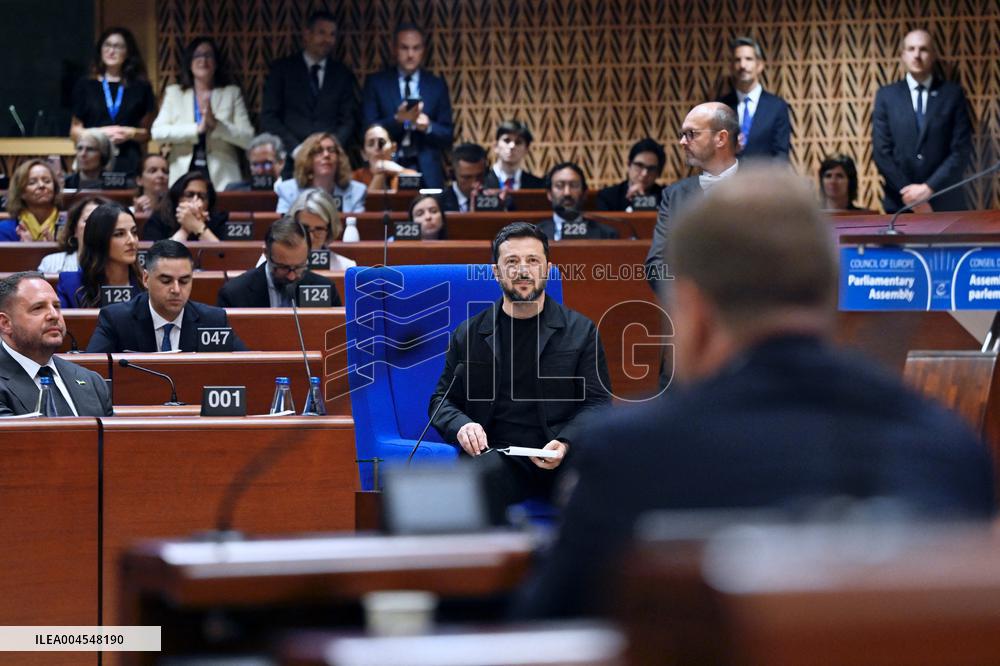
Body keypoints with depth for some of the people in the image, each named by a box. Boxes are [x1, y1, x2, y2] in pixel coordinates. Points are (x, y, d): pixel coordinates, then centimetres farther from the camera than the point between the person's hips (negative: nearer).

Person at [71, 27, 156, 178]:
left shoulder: (141, 88, 13)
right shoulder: (86, 86, 13)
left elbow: (148, 132, 15)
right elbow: (75, 130, 12)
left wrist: (131, 133, -6)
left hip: (128, 164, 0)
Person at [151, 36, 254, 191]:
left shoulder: (232, 93, 10)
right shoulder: (174, 92, 13)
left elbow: (248, 138, 0)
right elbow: (157, 132, -1)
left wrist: (216, 125, -14)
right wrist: (196, 129, -10)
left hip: (221, 177, -1)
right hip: (184, 173, 1)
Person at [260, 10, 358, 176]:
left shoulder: (343, 75, 14)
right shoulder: (282, 69, 9)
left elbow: (348, 121, 10)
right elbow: (268, 117, 2)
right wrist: (296, 149, -10)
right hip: (290, 159, -1)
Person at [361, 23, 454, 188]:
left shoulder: (437, 86, 11)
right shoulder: (376, 83, 7)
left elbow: (447, 137, 9)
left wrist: (428, 127, -12)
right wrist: (397, 120, -17)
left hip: (427, 173, 1)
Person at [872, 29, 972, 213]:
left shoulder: (953, 93, 6)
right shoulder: (886, 95, 8)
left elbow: (962, 150, 0)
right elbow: (881, 151, 2)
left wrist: (929, 188, -11)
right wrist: (909, 194, -7)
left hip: (945, 204, 0)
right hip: (901, 203, 1)